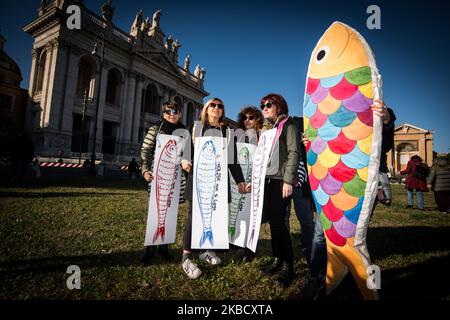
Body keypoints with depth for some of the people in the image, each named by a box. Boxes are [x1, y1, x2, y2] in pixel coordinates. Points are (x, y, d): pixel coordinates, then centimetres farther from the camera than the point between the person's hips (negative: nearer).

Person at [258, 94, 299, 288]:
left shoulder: (287, 125, 1)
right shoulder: (265, 128, 19)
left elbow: (293, 153, -9)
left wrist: (288, 180, -17)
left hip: (280, 179, -6)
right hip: (266, 180, 6)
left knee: (278, 221, -8)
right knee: (272, 221, 8)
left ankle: (288, 265, 6)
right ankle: (277, 259, 19)